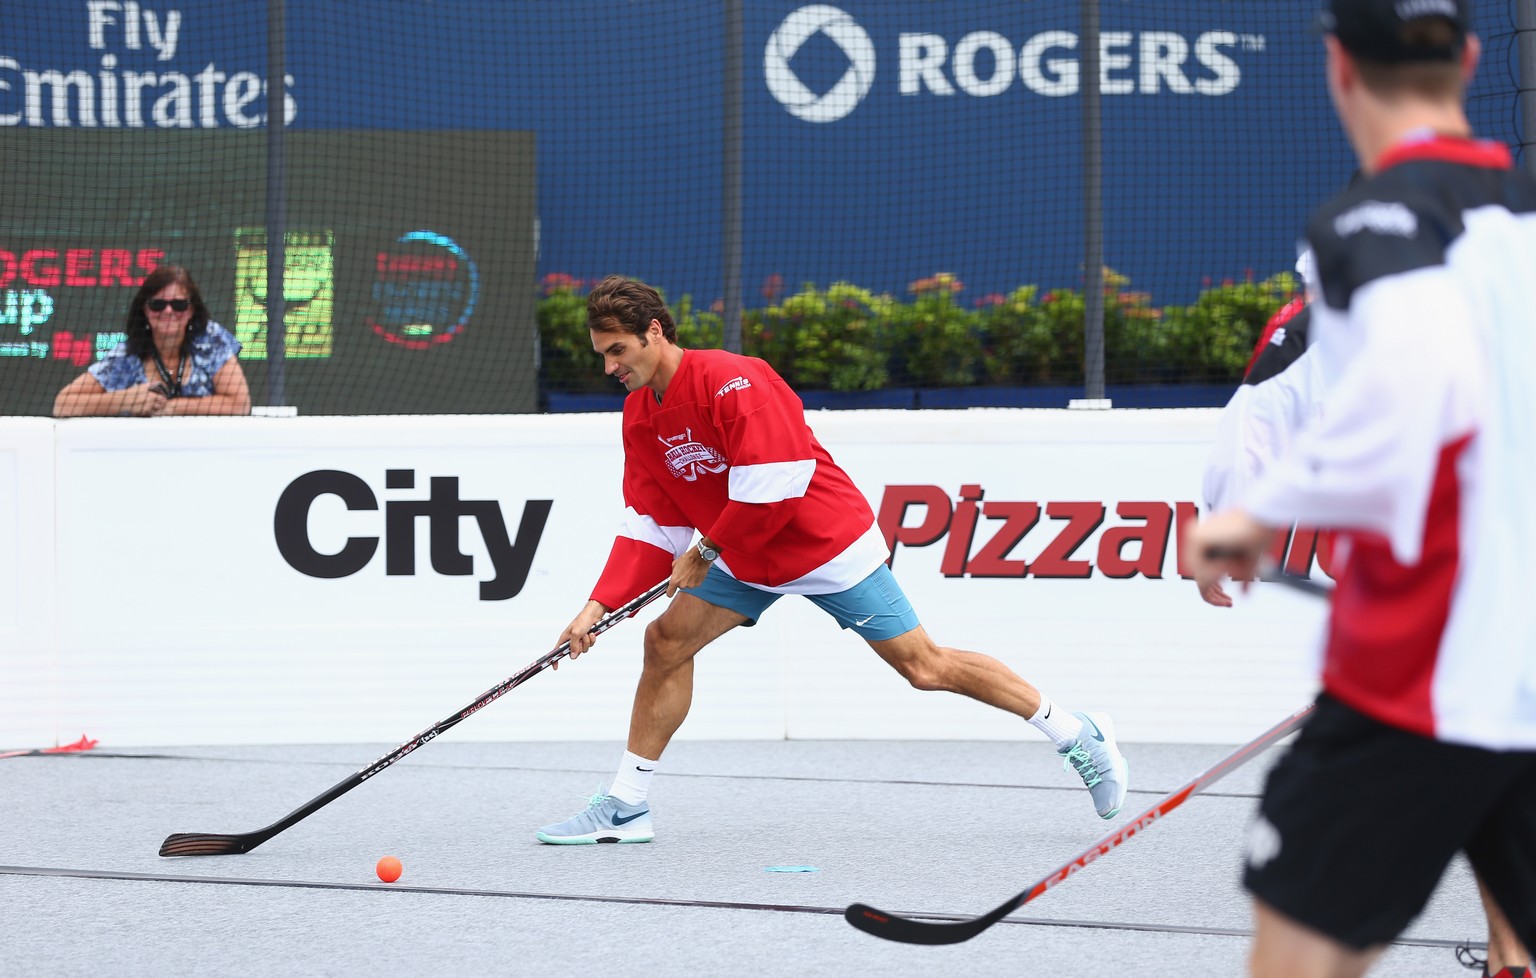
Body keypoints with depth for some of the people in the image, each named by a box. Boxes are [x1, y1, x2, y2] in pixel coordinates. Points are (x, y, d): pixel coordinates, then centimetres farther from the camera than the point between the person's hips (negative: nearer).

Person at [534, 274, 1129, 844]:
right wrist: (599, 606, -9)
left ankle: (1077, 734, 5)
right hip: (745, 560, 8)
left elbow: (774, 486, -30)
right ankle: (626, 807, 4)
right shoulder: (639, 416, 0)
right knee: (666, 641, -4)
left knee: (923, 666, -6)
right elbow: (649, 524, 2)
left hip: (826, 547, -8)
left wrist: (706, 550, -18)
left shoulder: (733, 382, -26)